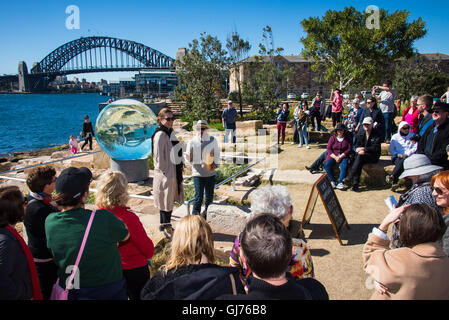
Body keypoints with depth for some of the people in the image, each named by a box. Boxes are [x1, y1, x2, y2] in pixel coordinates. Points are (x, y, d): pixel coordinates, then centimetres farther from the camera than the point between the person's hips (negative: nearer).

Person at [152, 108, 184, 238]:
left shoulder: (170, 133, 10)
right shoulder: (160, 135, -18)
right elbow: (159, 157, -19)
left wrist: (180, 168, 17)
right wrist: (165, 172, -17)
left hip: (173, 172, 9)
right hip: (165, 174, -9)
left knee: (170, 200, 17)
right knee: (166, 200, 3)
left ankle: (164, 224, 31)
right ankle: (166, 227, 18)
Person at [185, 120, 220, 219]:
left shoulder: (213, 140, 3)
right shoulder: (192, 142, -2)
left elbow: (217, 153, 13)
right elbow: (190, 159, 1)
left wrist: (216, 163, -3)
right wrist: (188, 156, -22)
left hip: (210, 173, 3)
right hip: (198, 173, -3)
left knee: (209, 196, 12)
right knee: (198, 197, -7)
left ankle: (206, 215, 31)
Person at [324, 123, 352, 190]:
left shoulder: (348, 138, 6)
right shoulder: (332, 137, 7)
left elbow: (349, 149, -2)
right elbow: (329, 149, 0)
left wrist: (341, 157, -15)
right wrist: (335, 157, -14)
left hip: (343, 156, -1)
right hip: (333, 156, 1)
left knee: (344, 165, -32)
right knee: (327, 164, -28)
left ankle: (340, 182, -27)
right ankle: (332, 181, -19)